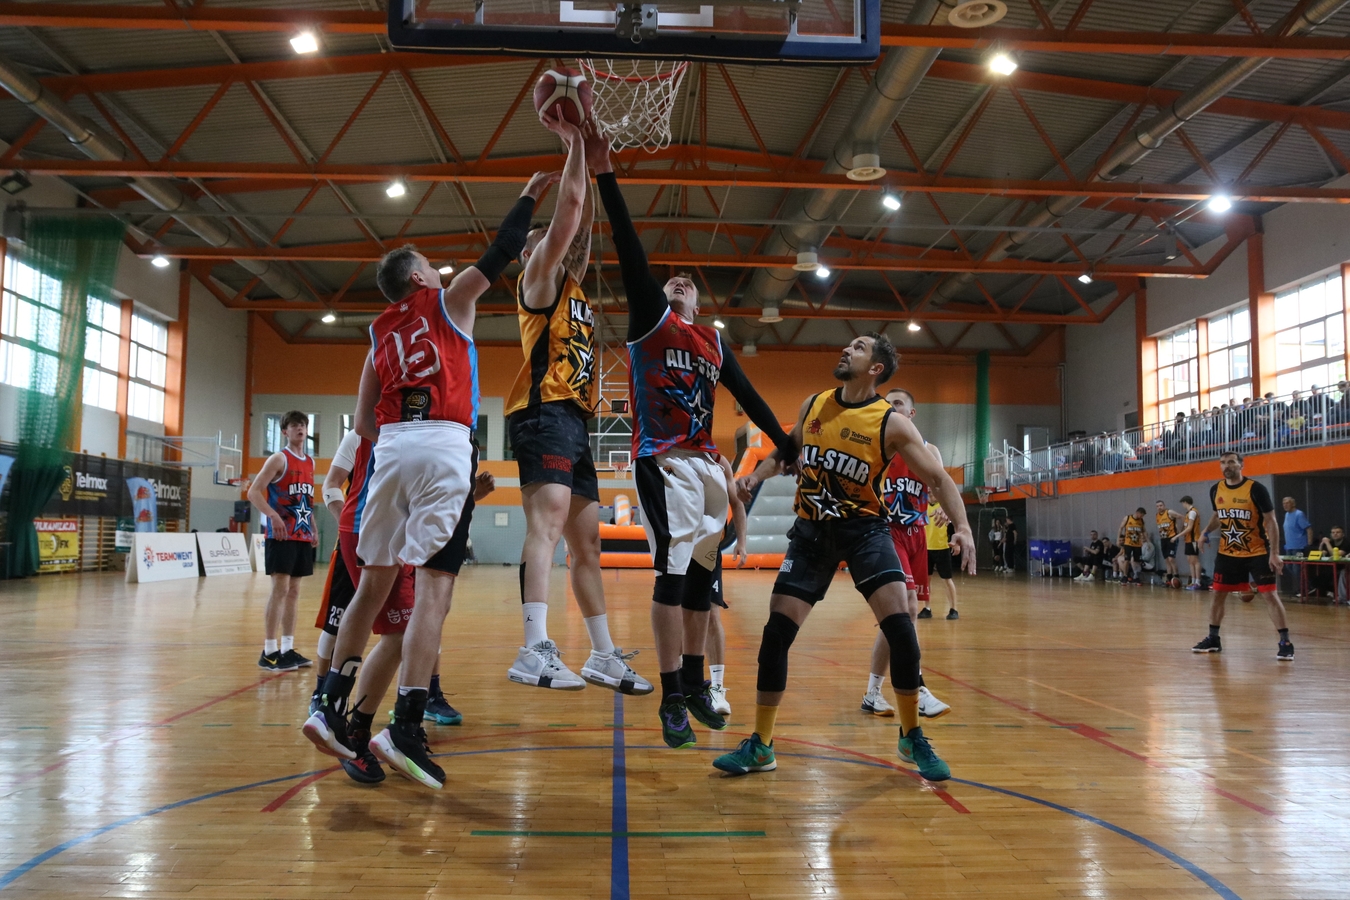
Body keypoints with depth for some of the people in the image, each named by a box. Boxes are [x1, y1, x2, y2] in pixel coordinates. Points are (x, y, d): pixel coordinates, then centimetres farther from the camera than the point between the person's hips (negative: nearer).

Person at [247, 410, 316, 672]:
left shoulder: (310, 462, 15)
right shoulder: (279, 459, -6)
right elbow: (253, 492, -12)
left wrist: (313, 529, 15)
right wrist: (273, 516, -25)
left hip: (302, 536, 7)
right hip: (281, 535, -7)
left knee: (293, 592, 9)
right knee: (280, 589, -9)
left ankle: (288, 649, 15)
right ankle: (269, 652, -4)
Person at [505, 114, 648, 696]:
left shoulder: (574, 289, 26)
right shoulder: (540, 277, 5)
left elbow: (584, 217, 28)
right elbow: (570, 205, -4)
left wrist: (589, 152, 29)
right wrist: (575, 142, 4)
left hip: (574, 420, 9)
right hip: (545, 412, -9)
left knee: (587, 542, 10)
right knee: (549, 521, -24)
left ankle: (603, 657, 17)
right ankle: (536, 652, -33)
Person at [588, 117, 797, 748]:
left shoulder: (715, 343, 18)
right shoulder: (649, 318, 4)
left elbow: (749, 399, 19)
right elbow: (630, 249, -6)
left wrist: (789, 449, 14)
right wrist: (605, 173, -13)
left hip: (706, 464, 6)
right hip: (663, 461, -6)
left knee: (702, 575, 10)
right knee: (673, 572, -12)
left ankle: (695, 684, 23)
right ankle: (672, 698, -6)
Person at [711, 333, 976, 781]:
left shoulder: (892, 424, -9)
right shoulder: (813, 405, 2)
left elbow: (938, 478, -9)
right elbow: (787, 449, 18)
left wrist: (962, 527, -24)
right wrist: (756, 474, 0)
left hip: (864, 528, -3)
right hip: (811, 530, 3)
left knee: (900, 627, -15)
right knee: (776, 631, -3)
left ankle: (912, 738, 10)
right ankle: (760, 745, 12)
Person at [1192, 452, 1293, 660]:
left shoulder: (1256, 489, -15)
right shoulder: (1216, 490, 0)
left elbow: (1271, 521, -12)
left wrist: (1274, 553, -17)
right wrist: (1206, 532, 0)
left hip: (1258, 553, -5)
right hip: (1228, 553, 5)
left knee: (1270, 595, -7)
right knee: (1218, 594, 8)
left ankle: (1285, 643, 1)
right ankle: (1213, 639, 21)